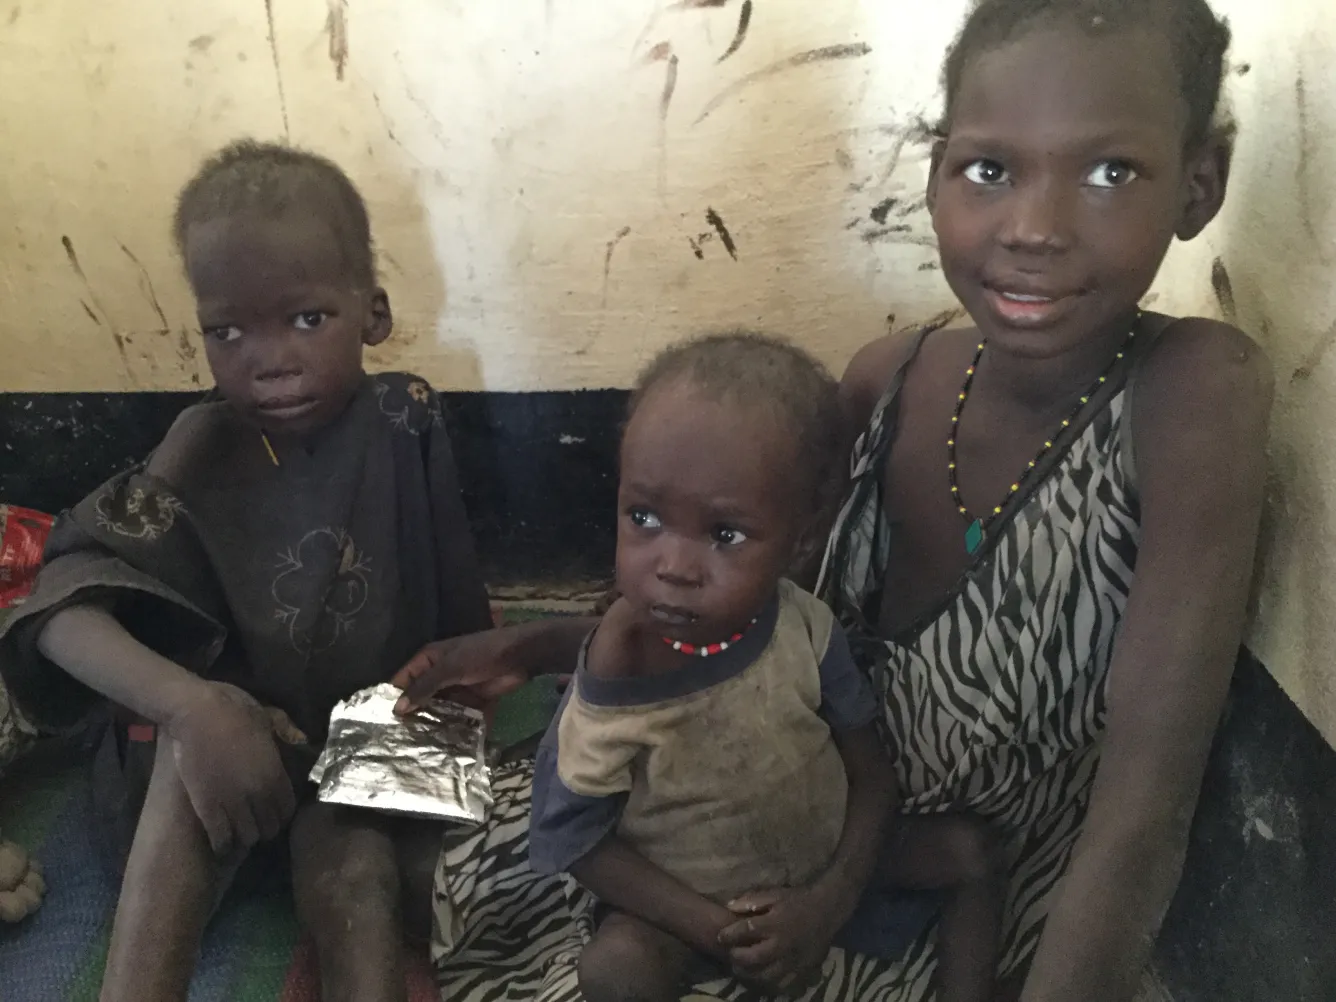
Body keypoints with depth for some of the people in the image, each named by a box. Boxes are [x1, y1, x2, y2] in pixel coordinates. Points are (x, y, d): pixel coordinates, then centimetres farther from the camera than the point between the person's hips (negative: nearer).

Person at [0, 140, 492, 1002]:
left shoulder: (406, 424, -13)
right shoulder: (204, 453, -14)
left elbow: (457, 608, -6)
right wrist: (193, 706, -42)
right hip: (246, 727, 0)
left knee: (353, 877, -31)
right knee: (194, 730, -33)